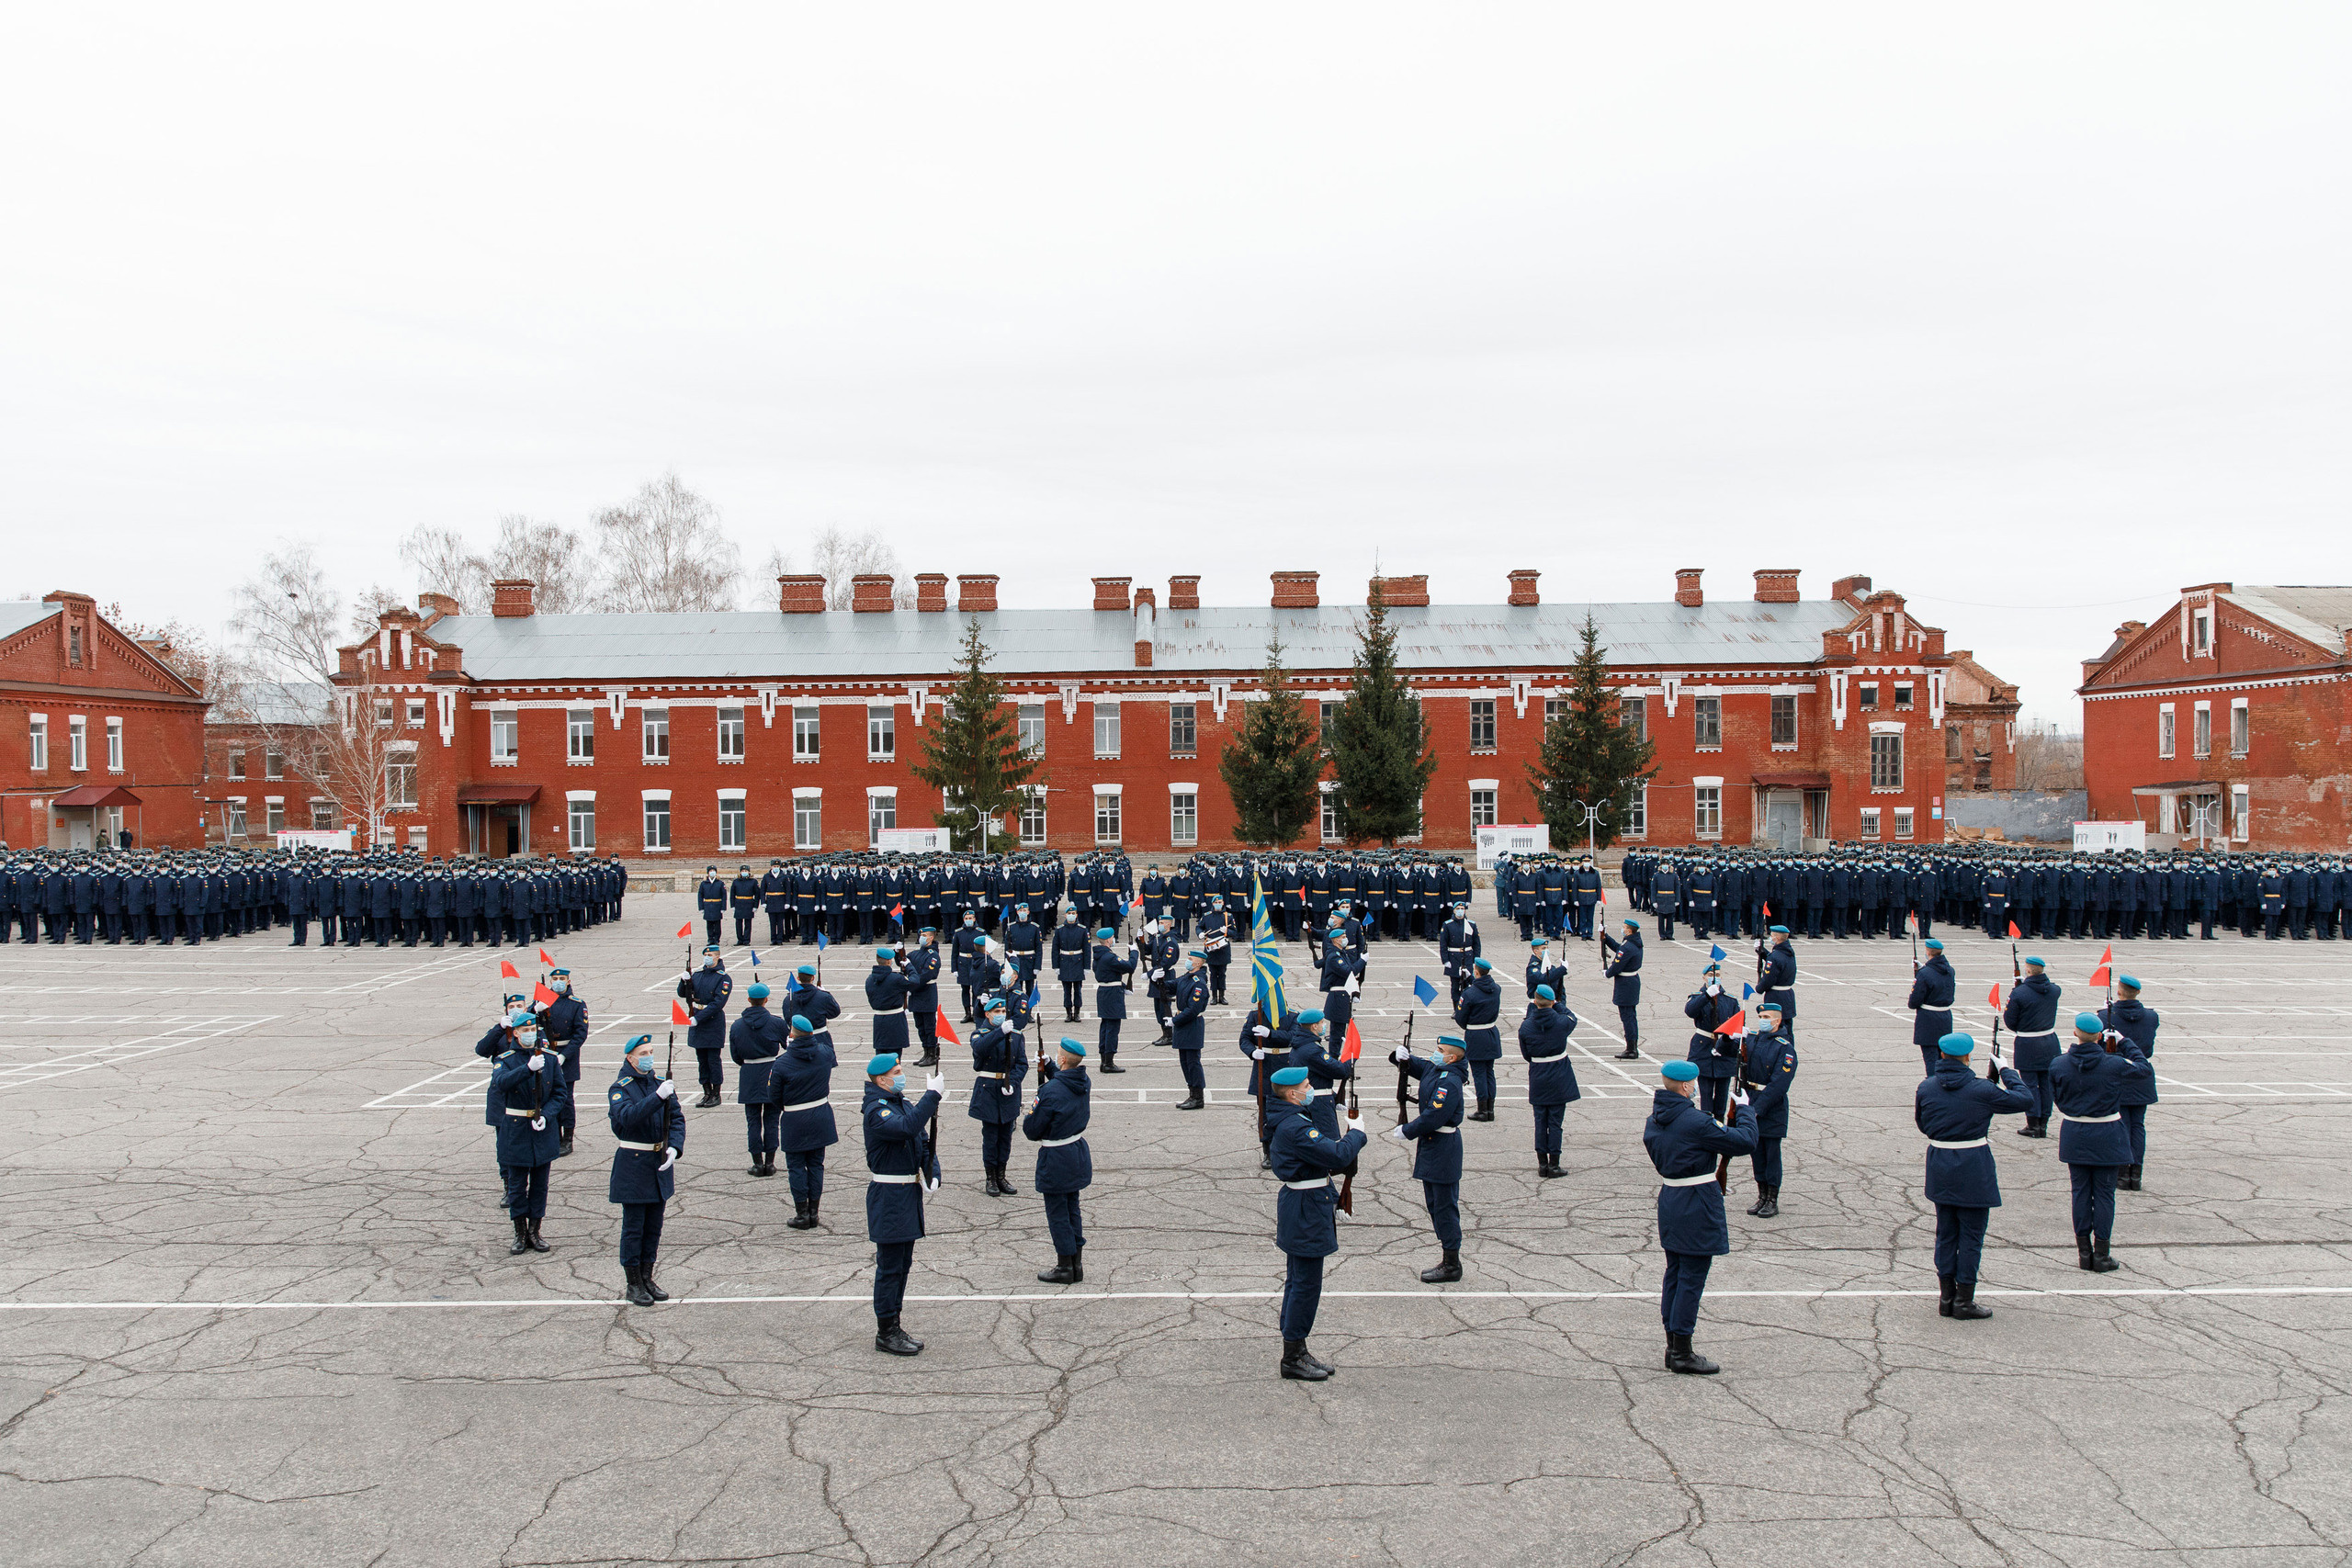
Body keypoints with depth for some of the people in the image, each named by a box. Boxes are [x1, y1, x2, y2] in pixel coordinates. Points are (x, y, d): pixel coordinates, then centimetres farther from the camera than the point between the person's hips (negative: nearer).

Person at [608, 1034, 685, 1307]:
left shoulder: (662, 1084, 5)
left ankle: (647, 1279, 25)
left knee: (654, 1226, 13)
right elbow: (627, 1116, -27)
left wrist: (675, 1147, -14)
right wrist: (657, 1097, -35)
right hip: (632, 1165, -5)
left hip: (660, 1162, 5)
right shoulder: (620, 1089, -8)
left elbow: (677, 1119, 3)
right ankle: (634, 1285, 13)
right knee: (634, 1227, 2)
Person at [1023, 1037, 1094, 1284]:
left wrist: (1030, 1114, 3)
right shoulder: (1083, 1082, -4)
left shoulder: (1051, 1092, -25)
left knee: (1057, 1212, 4)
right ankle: (1077, 1264, 23)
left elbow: (1032, 1131, -16)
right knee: (1072, 1208, 17)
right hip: (1077, 1152, 7)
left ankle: (1065, 1268, 11)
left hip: (1056, 1159, -7)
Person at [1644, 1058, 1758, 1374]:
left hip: (1669, 1202, 8)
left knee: (1674, 1275, 15)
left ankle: (1673, 1347, 22)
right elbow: (1745, 1142, -16)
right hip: (1697, 1208, -8)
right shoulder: (1695, 1122, -22)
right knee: (1691, 1280, 0)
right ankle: (1682, 1354, 6)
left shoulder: (1654, 1121, 4)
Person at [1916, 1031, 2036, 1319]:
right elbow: (2025, 1100, -5)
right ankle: (1964, 1301, 10)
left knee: (1945, 1233, 14)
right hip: (1973, 1168, -4)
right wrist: (2007, 1072, 6)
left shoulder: (1926, 1087, -2)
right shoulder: (1980, 1090, -14)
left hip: (1939, 1165, 4)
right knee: (1971, 1234, 6)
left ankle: (1946, 1297, 19)